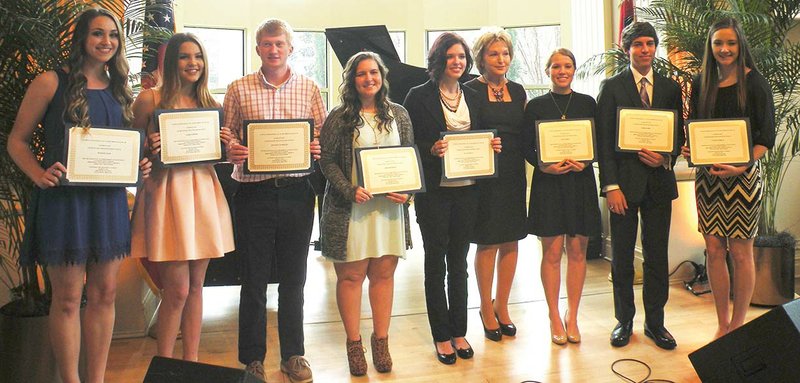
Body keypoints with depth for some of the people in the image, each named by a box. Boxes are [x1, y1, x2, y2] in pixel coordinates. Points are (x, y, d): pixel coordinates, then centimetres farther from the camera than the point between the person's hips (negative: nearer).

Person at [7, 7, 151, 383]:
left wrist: (139, 165, 0)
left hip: (109, 200, 5)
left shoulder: (119, 90, 12)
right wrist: (39, 175, -17)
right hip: (63, 198, -5)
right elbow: (17, 140, -1)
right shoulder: (52, 82, -4)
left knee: (104, 293, 9)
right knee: (67, 299, 3)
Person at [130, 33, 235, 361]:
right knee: (177, 289, -6)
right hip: (167, 190, -5)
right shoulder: (150, 99, -1)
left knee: (196, 285, 9)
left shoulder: (209, 103, 13)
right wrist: (150, 150, -17)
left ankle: (192, 361, 20)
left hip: (203, 190, 5)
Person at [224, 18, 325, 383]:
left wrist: (318, 148, -12)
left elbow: (323, 134, 9)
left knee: (293, 278, 11)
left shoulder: (309, 88, 7)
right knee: (254, 279, 6)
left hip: (297, 191, 1)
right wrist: (232, 150, -16)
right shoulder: (239, 89, 5)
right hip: (254, 191, -1)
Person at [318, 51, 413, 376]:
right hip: (351, 207, -2)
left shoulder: (399, 115, 9)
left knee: (383, 274, 8)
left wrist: (407, 191, -5)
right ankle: (354, 343, 18)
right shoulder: (339, 117, 0)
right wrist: (350, 190, -17)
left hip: (390, 206, 3)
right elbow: (326, 161, -4)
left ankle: (381, 340, 22)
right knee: (350, 275, 4)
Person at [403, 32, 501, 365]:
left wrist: (491, 146, -5)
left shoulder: (473, 97, 11)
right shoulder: (419, 96, -4)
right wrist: (431, 150, -24)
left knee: (459, 262, 13)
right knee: (436, 264, 6)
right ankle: (442, 336, 17)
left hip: (466, 188, 4)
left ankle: (459, 332, 24)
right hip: (434, 190, -4)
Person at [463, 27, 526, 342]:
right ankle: (487, 309, 17)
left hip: (514, 174, 5)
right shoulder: (471, 91, -3)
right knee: (487, 243, 1)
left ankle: (501, 306, 24)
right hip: (484, 174, -5)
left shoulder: (517, 91, 11)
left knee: (511, 242, 9)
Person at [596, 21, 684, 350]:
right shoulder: (612, 87, 1)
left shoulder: (670, 88, 10)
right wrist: (611, 186, -11)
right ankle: (624, 320, 19)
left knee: (657, 256, 7)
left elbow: (679, 134, 12)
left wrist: (666, 159, -9)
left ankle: (655, 322, 20)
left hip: (659, 181, 3)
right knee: (622, 257, 6)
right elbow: (604, 139, -4)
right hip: (624, 181, -2)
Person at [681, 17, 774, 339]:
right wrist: (689, 149, -5)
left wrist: (742, 166, -20)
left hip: (743, 176, -4)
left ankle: (738, 325, 16)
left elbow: (766, 137, -6)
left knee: (740, 252, 3)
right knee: (714, 249, 6)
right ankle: (722, 324, 18)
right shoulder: (701, 85, 8)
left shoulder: (755, 83, -4)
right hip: (708, 174, 4)